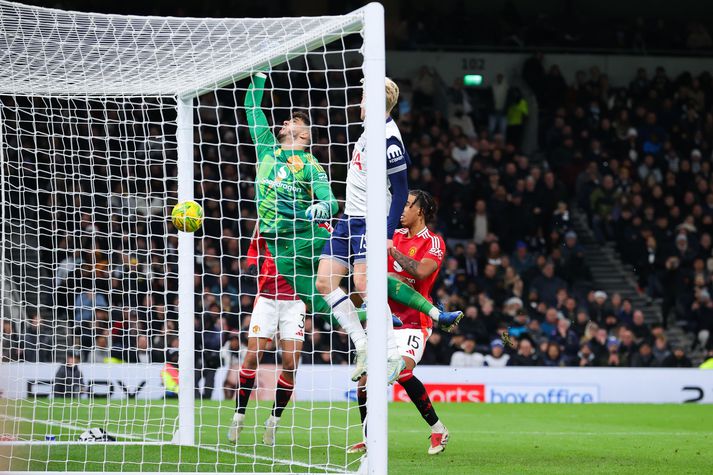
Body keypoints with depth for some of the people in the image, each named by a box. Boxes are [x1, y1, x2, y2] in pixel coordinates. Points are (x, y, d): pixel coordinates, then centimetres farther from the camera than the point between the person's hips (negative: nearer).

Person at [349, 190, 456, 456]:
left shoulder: (434, 242, -6)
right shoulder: (396, 236, 12)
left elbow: (422, 271, -24)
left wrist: (393, 251, -18)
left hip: (413, 322, -6)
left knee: (402, 372, -26)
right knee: (365, 379, -2)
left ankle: (438, 429, -10)